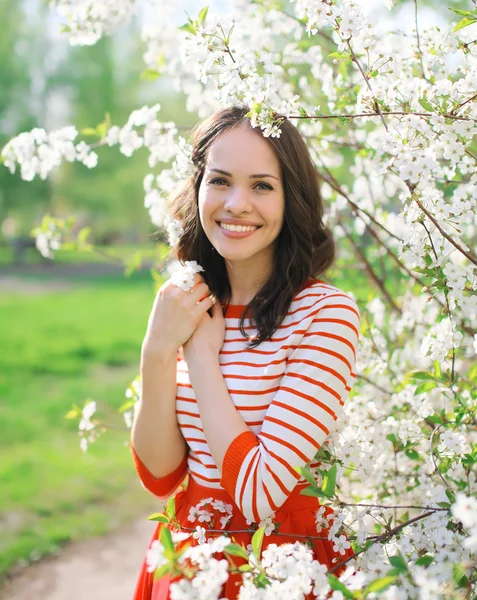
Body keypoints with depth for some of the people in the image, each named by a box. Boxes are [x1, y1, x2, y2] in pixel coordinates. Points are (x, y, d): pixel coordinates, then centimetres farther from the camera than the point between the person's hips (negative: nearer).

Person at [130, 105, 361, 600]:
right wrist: (157, 354, -18)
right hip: (186, 556, 5)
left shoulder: (326, 312, -19)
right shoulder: (188, 307, -2)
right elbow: (159, 478, -6)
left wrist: (201, 355, -17)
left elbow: (259, 493, -23)